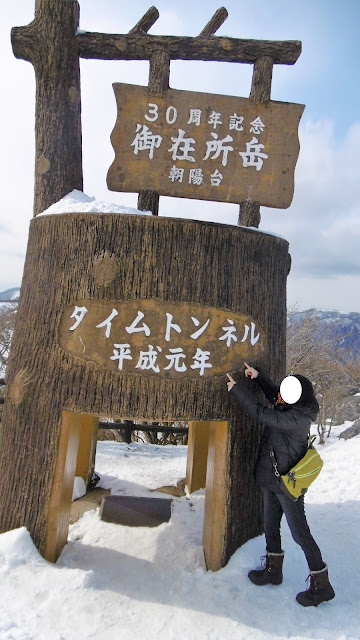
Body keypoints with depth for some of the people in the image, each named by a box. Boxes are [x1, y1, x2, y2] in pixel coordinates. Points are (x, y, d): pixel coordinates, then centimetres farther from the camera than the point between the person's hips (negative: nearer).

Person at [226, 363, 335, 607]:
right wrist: (259, 375, 1)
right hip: (272, 478, 9)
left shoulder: (297, 418, -31)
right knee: (271, 526, 21)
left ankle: (321, 585, 24)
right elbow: (273, 393, 15)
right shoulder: (294, 405, -6)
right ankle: (273, 570, 41)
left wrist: (236, 388, -21)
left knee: (300, 532, 5)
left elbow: (261, 414, -30)